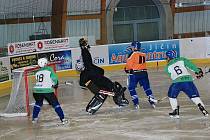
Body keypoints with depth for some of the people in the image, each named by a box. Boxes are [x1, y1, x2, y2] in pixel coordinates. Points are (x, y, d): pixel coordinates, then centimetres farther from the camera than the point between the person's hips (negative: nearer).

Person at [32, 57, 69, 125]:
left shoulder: (37, 72, 21)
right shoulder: (49, 69, 6)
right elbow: (54, 79, -2)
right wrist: (55, 84, 20)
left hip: (36, 90, 5)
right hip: (47, 90, -5)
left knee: (38, 103, 30)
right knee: (55, 104, 5)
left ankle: (34, 118, 29)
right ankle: (63, 119, 1)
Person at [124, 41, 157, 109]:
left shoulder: (132, 54, -8)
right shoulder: (143, 54, 9)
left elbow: (129, 63, -8)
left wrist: (127, 69, 13)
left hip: (134, 73, -5)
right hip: (143, 72, 5)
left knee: (131, 88, 6)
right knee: (146, 87, 13)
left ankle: (136, 103, -1)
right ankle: (152, 100, 9)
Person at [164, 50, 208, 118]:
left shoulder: (167, 67, 17)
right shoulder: (182, 60, 17)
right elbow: (190, 65, 5)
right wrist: (198, 71, 4)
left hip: (177, 82, -2)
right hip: (188, 80, 2)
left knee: (172, 96, 20)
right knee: (194, 95, 14)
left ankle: (175, 111, 13)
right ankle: (202, 107, -3)